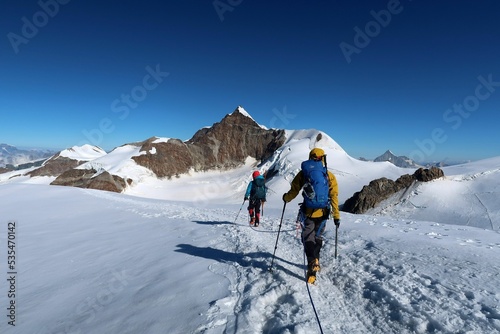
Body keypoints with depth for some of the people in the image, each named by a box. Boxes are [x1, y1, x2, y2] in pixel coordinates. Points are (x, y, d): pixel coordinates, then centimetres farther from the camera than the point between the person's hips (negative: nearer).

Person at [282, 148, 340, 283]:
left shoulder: (303, 174, -3)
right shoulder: (330, 176, 0)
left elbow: (293, 192, -1)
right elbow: (334, 197, -2)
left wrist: (285, 198, 21)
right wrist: (336, 216, 4)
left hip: (308, 213, -2)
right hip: (323, 214, 2)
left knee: (308, 239, 4)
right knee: (318, 237, 21)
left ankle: (312, 265, -14)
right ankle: (315, 262, 34)